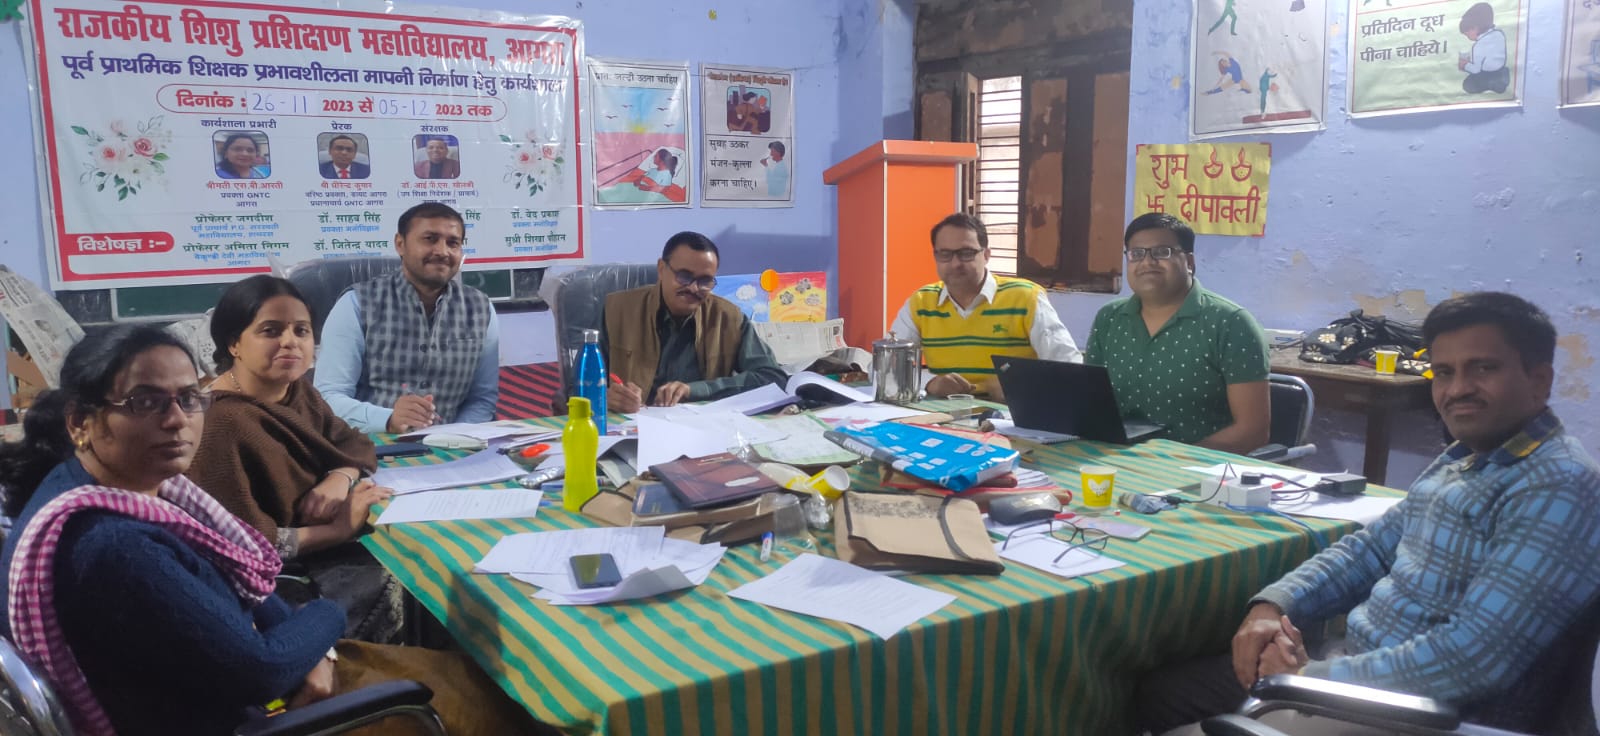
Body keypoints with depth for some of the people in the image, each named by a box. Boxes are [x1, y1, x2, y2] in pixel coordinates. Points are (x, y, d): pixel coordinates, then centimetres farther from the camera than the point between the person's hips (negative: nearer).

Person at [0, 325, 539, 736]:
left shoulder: (143, 488, -2)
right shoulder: (107, 549, -32)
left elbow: (236, 583, 8)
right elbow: (259, 671, -26)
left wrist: (312, 652, -9)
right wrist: (329, 616, -7)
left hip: (230, 686, 9)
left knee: (455, 673, 15)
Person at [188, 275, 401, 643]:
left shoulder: (298, 390, 5)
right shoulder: (221, 422, -22)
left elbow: (354, 445, 11)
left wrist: (341, 478, -13)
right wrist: (340, 529, -21)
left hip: (315, 548, 9)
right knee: (405, 591, -20)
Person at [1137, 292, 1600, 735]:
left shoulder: (1559, 489, -19)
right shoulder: (1461, 460, 11)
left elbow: (1475, 658, -27)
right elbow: (1371, 548, 14)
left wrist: (1312, 679, -22)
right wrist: (1273, 604, -4)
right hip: (1354, 670, 9)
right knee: (1163, 694, 9)